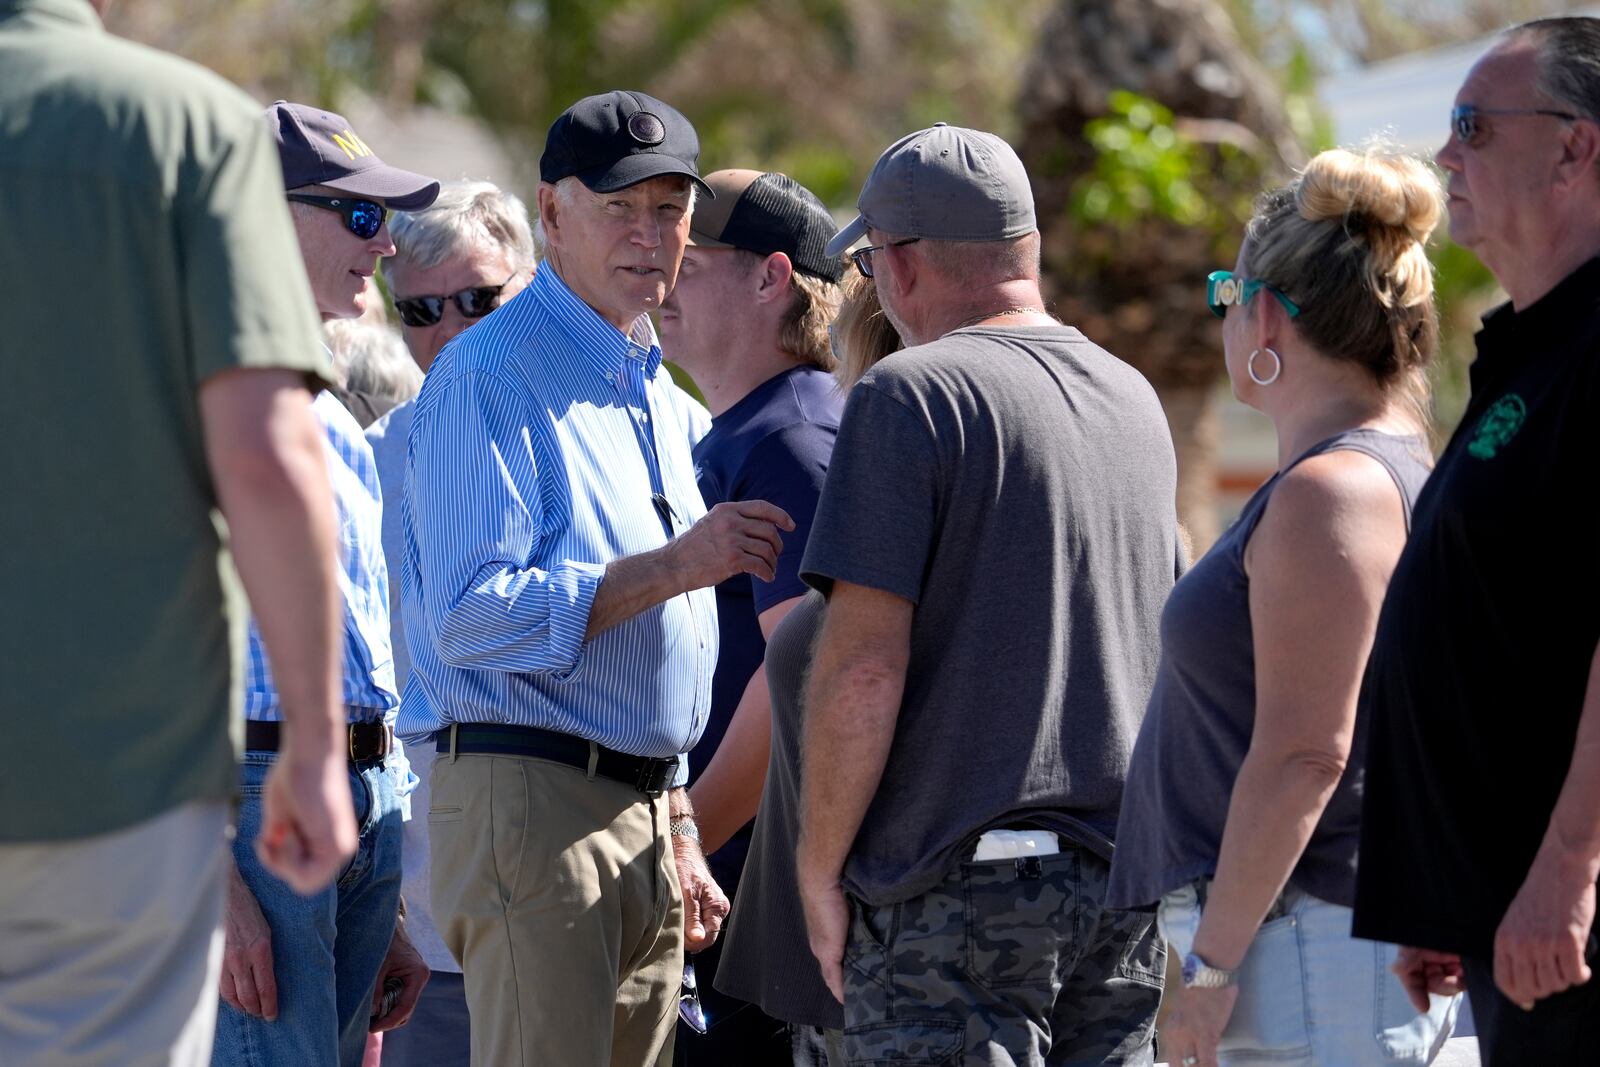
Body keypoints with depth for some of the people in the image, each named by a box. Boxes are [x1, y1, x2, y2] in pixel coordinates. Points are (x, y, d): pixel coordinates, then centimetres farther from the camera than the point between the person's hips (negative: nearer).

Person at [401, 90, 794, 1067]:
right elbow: (469, 614, -19)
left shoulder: (660, 395, 20)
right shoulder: (490, 374, -8)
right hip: (531, 795, -8)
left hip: (643, 810, 8)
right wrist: (672, 566, -20)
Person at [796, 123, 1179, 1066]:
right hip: (1123, 877, 7)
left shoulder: (912, 396, -10)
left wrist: (819, 870, -7)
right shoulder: (1134, 398, 13)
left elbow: (864, 668, -15)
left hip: (957, 883, -7)